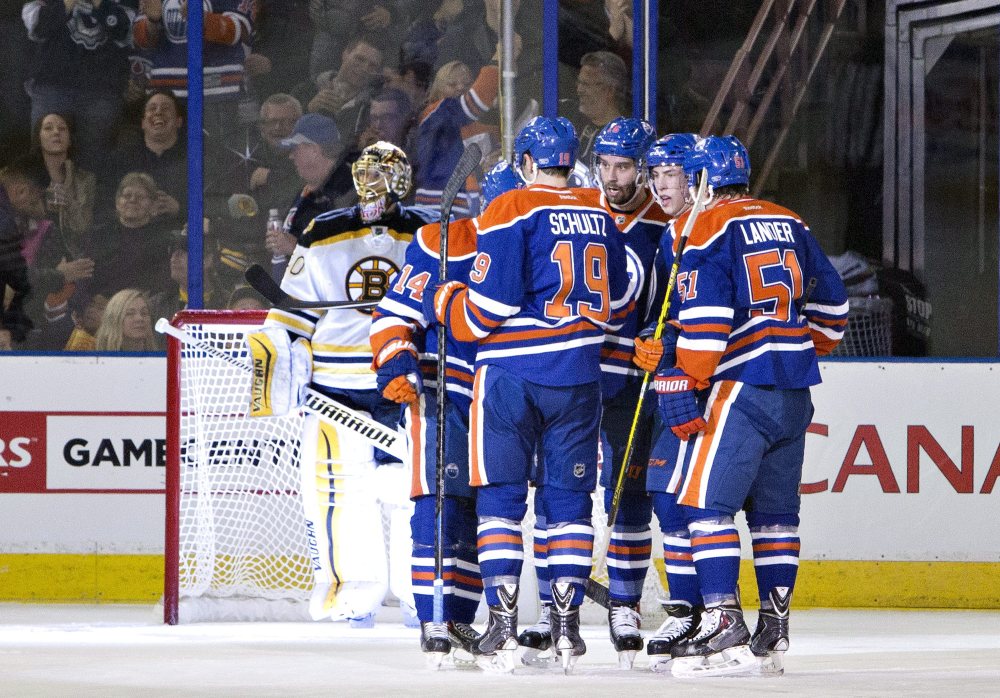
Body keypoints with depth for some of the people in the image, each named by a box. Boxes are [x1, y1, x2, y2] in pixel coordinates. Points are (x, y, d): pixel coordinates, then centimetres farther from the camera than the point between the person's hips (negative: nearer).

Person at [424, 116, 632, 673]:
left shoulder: (511, 212, -8)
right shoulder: (602, 220, 8)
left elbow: (488, 309, -13)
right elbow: (616, 310, 16)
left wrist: (446, 304, 7)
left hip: (512, 375, -4)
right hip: (579, 378, 4)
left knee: (501, 498, 3)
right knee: (570, 501, 10)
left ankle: (503, 626, -4)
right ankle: (568, 625, 5)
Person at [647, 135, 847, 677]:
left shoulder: (701, 228, -7)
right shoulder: (787, 223, 15)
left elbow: (703, 317, -17)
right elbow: (830, 301, 21)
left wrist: (680, 386, -15)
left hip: (740, 387, -8)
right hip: (795, 389, 8)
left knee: (706, 500, -8)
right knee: (775, 510, 13)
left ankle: (723, 623, -18)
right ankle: (773, 630, 13)